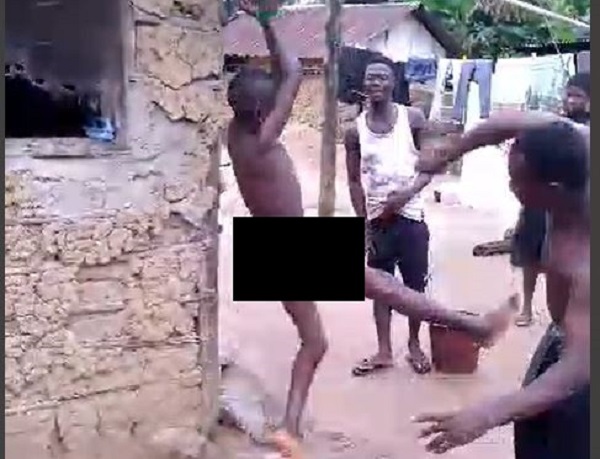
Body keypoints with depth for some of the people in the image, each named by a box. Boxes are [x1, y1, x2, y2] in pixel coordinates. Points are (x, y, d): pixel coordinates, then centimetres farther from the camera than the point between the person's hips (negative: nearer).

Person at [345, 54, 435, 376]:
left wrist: (407, 193, -18)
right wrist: (363, 222, -2)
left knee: (415, 285, 8)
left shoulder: (413, 118, -4)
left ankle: (415, 346, 26)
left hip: (410, 216, -1)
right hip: (376, 220, 1)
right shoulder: (355, 130, 0)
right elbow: (354, 180, 4)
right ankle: (383, 351, 20)